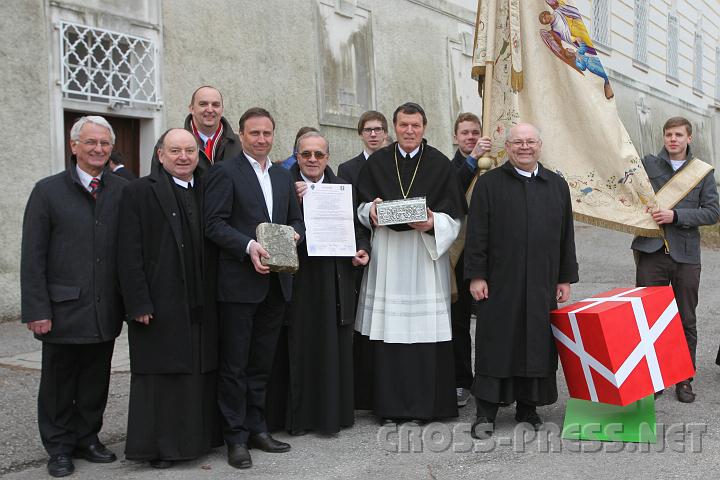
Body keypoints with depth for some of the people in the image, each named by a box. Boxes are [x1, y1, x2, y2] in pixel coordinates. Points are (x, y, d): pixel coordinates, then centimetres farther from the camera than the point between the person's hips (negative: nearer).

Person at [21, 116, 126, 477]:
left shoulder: (122, 190, 5)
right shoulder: (48, 191, -1)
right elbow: (32, 257, -4)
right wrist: (37, 310, -10)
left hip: (105, 310, 2)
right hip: (63, 310, -2)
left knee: (96, 381, 12)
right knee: (58, 383, 9)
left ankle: (87, 438, 29)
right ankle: (59, 448, 24)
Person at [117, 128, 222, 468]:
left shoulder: (207, 192, 11)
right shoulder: (139, 192, -4)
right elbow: (129, 254, -9)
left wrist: (215, 297, 6)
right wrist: (139, 304, -14)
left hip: (201, 305, 5)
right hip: (160, 306, -5)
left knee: (201, 373, 11)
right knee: (161, 374, 3)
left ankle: (200, 436, 25)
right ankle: (158, 445, 15)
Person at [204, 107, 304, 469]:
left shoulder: (283, 176, 16)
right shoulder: (225, 172, -4)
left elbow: (296, 219, 19)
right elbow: (214, 224, -11)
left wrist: (294, 233, -3)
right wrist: (249, 246, -23)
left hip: (275, 282, 6)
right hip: (239, 281, -6)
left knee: (262, 362, 14)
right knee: (235, 364, 2)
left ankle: (256, 428, 25)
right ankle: (236, 437, 12)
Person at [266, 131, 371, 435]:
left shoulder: (343, 187, 11)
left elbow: (357, 225, 15)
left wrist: (362, 249, -2)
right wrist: (294, 200, -20)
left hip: (334, 280, 3)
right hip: (297, 280, -3)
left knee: (334, 347, 7)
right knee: (297, 348, 2)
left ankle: (330, 413, 19)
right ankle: (295, 416, 13)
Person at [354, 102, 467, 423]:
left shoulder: (440, 164, 5)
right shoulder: (376, 162, 9)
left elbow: (453, 215, 3)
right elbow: (362, 205, 13)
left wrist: (433, 223, -16)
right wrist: (372, 210, -8)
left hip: (426, 254, -1)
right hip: (386, 254, 1)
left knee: (424, 328, -2)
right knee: (388, 329, 0)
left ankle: (422, 403, 10)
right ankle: (389, 403, 10)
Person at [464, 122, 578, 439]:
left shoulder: (557, 186, 11)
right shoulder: (489, 184, 2)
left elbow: (566, 236, 12)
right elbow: (477, 234, -2)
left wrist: (565, 278, 8)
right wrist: (476, 275, -9)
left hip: (542, 283, 3)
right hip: (499, 283, -3)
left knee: (537, 343, 7)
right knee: (496, 344, 0)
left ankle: (528, 406, 21)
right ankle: (486, 412, 7)